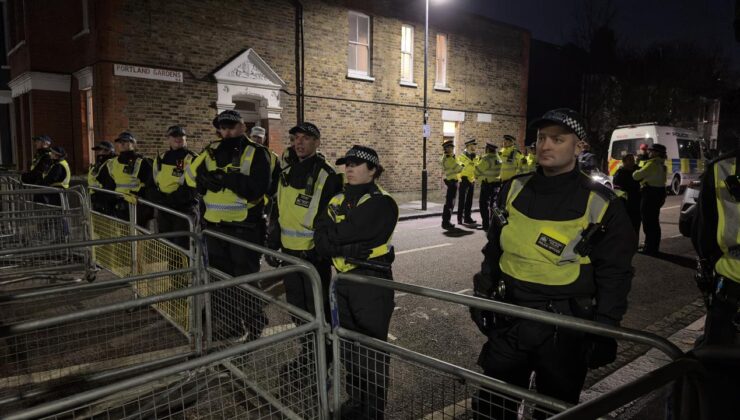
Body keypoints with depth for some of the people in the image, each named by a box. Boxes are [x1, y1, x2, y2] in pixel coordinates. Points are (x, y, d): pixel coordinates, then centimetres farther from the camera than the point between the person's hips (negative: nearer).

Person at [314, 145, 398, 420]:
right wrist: (351, 248, -19)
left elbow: (348, 232, -25)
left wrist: (333, 234, -6)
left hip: (371, 282, -7)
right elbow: (321, 242, -4)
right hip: (343, 281, 7)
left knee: (371, 347, 4)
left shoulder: (382, 203, -13)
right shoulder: (338, 200, 9)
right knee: (348, 345, 19)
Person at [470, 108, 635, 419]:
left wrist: (604, 331, -7)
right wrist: (482, 295, 10)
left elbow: (614, 274, -5)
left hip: (564, 327, -3)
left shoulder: (600, 204, -9)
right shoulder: (515, 189, 1)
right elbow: (493, 250, 11)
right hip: (508, 319, 3)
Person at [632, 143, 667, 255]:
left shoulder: (652, 164, -16)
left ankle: (649, 247, -3)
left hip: (650, 194, -10)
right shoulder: (662, 165, 14)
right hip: (660, 192, 10)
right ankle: (654, 247, 24)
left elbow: (637, 176, -19)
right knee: (654, 222, 16)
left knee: (648, 222, -5)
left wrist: (635, 172, 4)